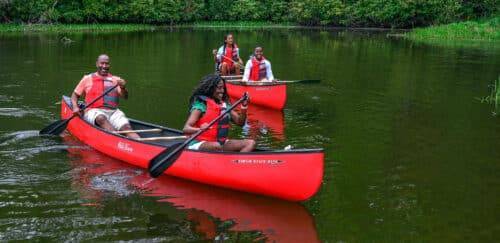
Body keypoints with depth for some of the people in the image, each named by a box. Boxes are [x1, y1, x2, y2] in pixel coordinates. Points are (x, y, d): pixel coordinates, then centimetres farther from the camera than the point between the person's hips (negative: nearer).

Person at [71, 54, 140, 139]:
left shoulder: (115, 80, 18)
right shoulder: (87, 79, 16)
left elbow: (125, 97, 8)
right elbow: (75, 95, 20)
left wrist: (123, 88, -15)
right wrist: (75, 107, 0)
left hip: (113, 112, 2)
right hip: (94, 111, -2)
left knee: (127, 127, -27)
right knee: (101, 118, -38)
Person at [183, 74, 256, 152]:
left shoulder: (224, 105, 9)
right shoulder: (201, 105, -10)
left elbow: (240, 122, 10)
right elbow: (186, 129, -17)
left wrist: (244, 107, -7)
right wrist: (200, 129, -38)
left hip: (221, 142, 7)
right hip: (200, 143, -7)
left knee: (250, 143, -8)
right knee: (217, 146, -38)